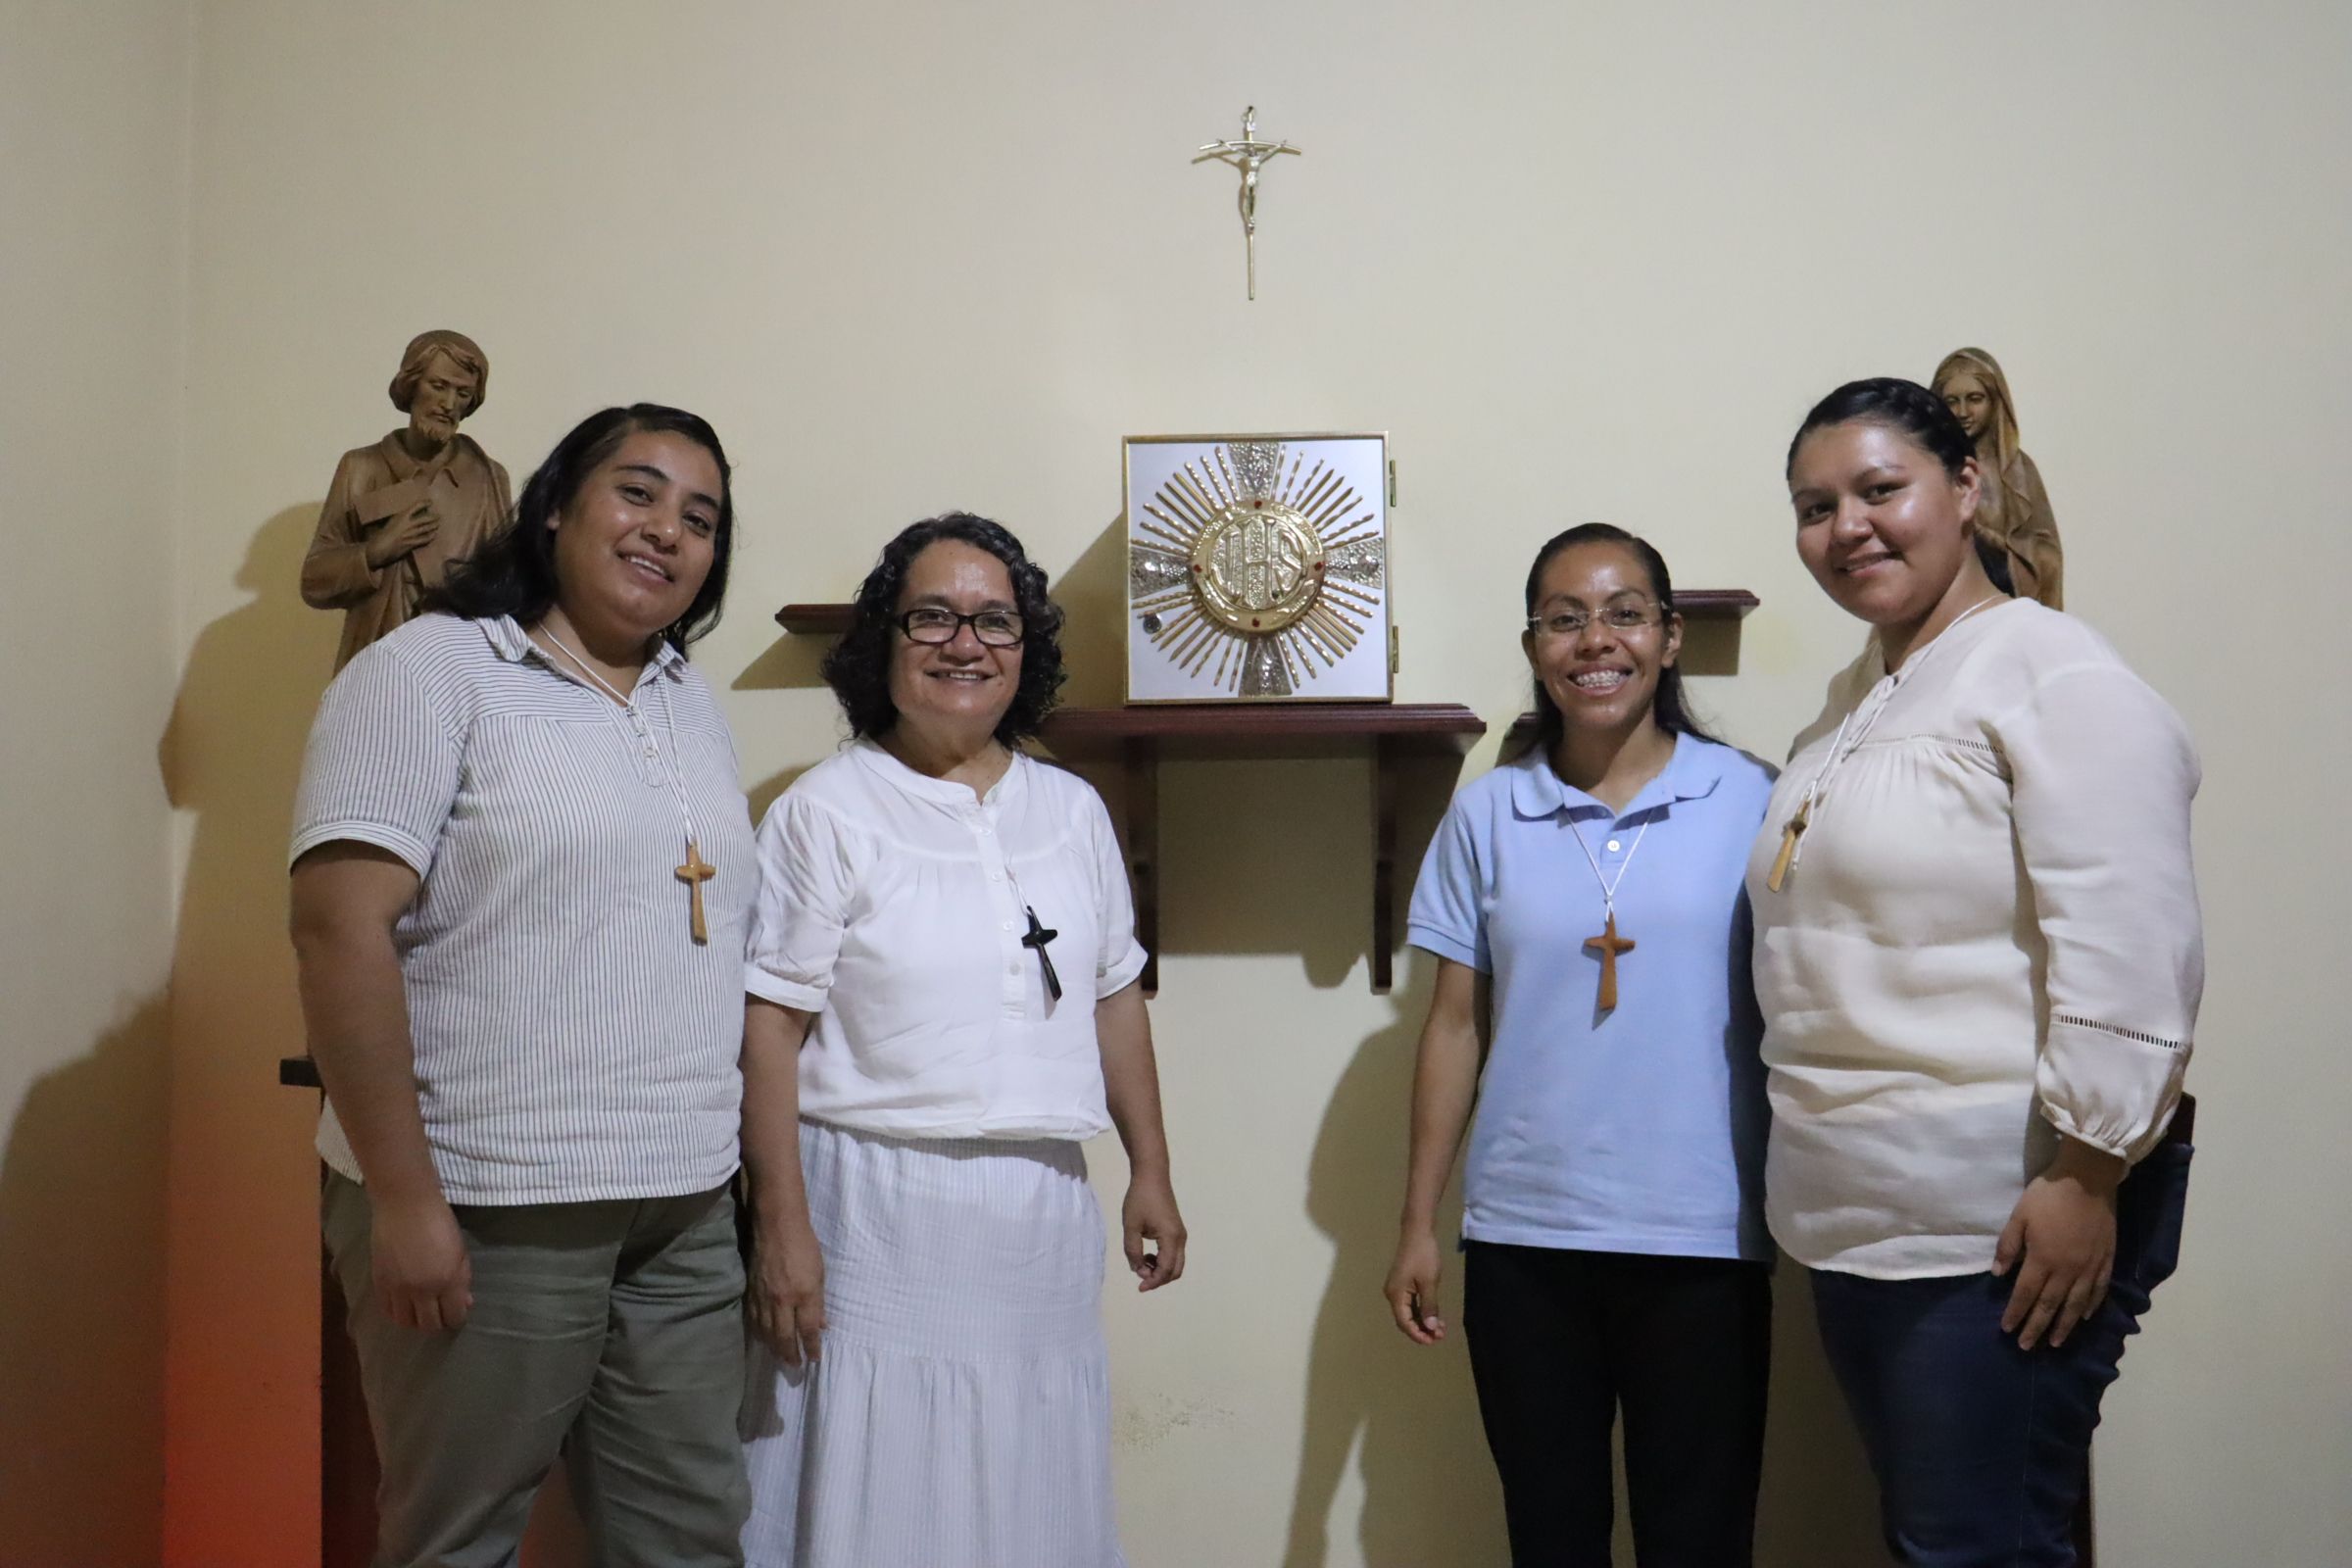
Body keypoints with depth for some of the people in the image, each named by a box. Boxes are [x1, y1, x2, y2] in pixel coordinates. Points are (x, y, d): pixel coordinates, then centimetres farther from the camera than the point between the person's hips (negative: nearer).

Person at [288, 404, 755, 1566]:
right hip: (486, 1210, -6)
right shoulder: (430, 672, -6)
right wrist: (404, 1196, -18)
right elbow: (341, 928, -15)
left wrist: (730, 1165, 13)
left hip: (687, 1215, 6)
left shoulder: (695, 707, 14)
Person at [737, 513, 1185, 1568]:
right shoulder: (828, 810, -5)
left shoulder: (1073, 810, 10)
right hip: (880, 1206, -4)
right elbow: (769, 1026, -9)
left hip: (1045, 1213, 5)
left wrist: (1152, 1172, 12)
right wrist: (782, 1225, -13)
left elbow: (1114, 999, 14)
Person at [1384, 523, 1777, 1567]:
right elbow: (1453, 1026, 6)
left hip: (1703, 1244, -1)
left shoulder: (1752, 802, -1)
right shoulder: (1486, 815, 4)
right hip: (1521, 1242, 2)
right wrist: (1417, 1225, 5)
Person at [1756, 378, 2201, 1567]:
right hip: (1858, 1218, 8)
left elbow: (2127, 951, -19)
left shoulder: (2051, 675, -11)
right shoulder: (1851, 702, 16)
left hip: (2007, 1225, -8)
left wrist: (2086, 1179, -21)